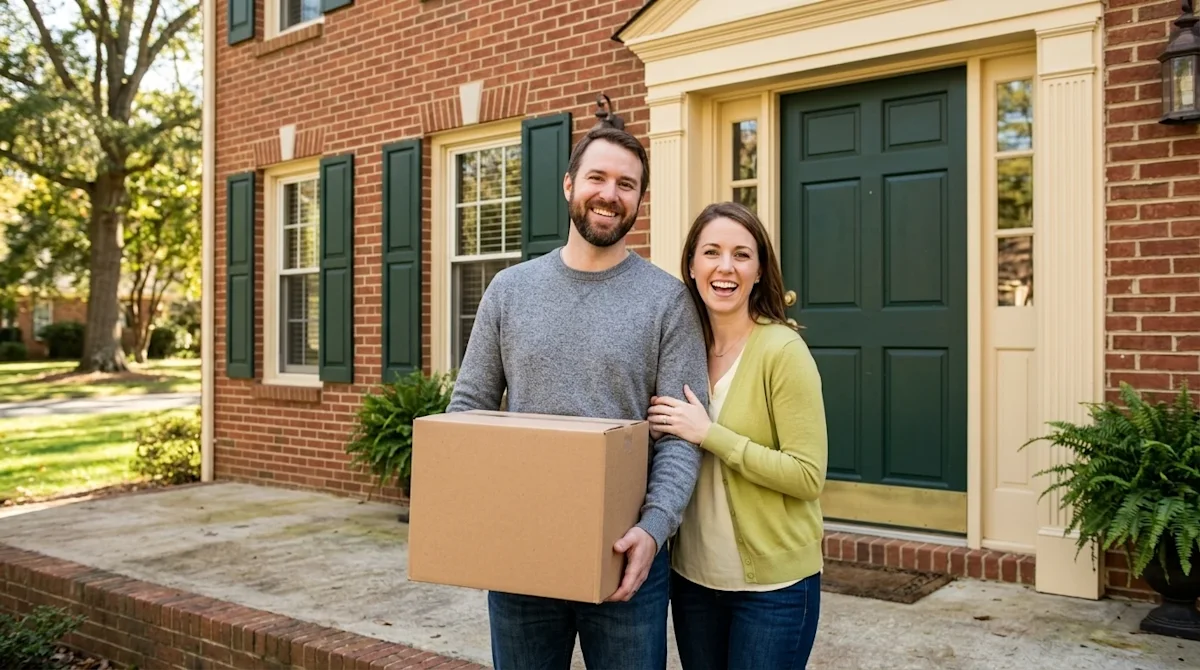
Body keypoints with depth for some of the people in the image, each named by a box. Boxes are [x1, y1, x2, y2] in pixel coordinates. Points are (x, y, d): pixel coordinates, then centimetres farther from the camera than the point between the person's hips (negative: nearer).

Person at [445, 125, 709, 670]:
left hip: (624, 552, -2)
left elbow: (682, 433, -8)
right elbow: (468, 406, 6)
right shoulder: (509, 289, 4)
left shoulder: (667, 298, -3)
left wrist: (654, 528, -22)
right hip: (517, 547, 3)